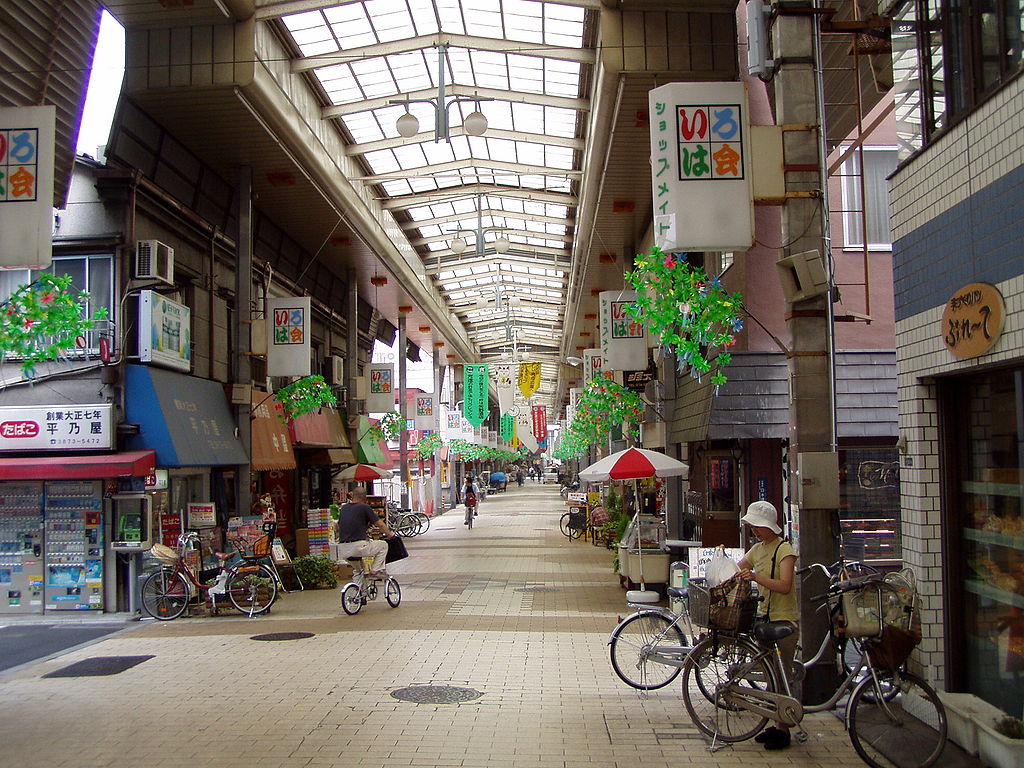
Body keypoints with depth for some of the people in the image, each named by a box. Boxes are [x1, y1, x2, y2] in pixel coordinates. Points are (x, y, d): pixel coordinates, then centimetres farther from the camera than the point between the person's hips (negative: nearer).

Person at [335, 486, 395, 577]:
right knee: (383, 545, 14)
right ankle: (376, 570, 7)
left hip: (342, 551, 6)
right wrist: (389, 534, 20)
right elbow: (380, 525, 2)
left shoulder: (344, 508, 14)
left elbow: (338, 527, 23)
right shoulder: (364, 507, -2)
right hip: (358, 547, -6)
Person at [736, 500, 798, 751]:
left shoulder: (784, 549, -13)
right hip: (764, 616, 8)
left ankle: (783, 729, 5)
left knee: (783, 676, -3)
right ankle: (775, 724, 22)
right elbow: (737, 570, 20)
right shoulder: (757, 549, 12)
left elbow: (784, 586, -24)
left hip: (784, 619, -8)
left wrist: (755, 577, -34)